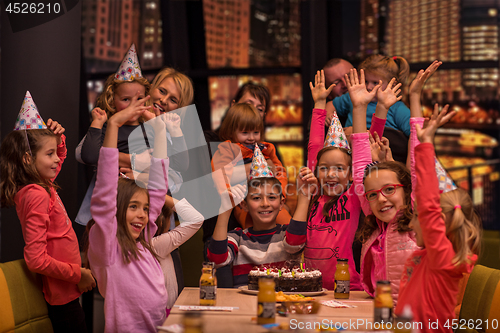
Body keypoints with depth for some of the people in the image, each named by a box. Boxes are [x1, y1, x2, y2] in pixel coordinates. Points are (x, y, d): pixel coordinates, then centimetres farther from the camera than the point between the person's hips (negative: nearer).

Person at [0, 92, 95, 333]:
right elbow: (35, 260, -28)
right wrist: (78, 274, -19)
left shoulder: (41, 187, 5)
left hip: (66, 290, 10)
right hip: (62, 295, -10)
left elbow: (58, 160, 29)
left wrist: (58, 140, 8)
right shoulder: (37, 196, -22)